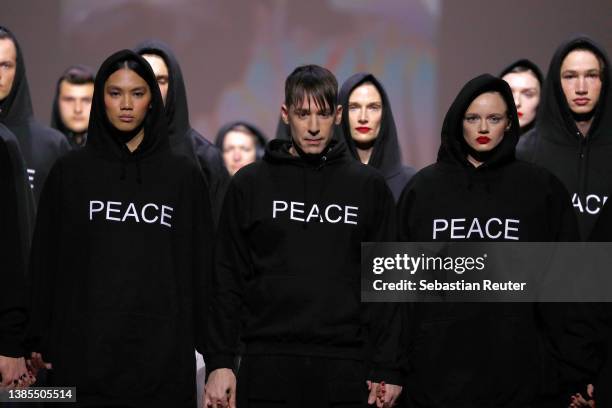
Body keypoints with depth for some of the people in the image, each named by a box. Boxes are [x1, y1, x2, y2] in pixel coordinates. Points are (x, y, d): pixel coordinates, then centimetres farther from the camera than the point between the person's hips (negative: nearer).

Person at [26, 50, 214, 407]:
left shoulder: (184, 175, 7)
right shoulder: (70, 172, 6)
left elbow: (201, 263, 7)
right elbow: (47, 259, 6)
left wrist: (209, 343, 2)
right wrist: (40, 340, 1)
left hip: (162, 349, 0)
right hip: (85, 347, 0)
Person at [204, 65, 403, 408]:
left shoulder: (370, 187, 7)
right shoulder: (250, 184, 6)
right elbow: (228, 281, 6)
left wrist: (388, 368, -1)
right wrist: (220, 363, -2)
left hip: (344, 370, 0)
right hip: (266, 367, 0)